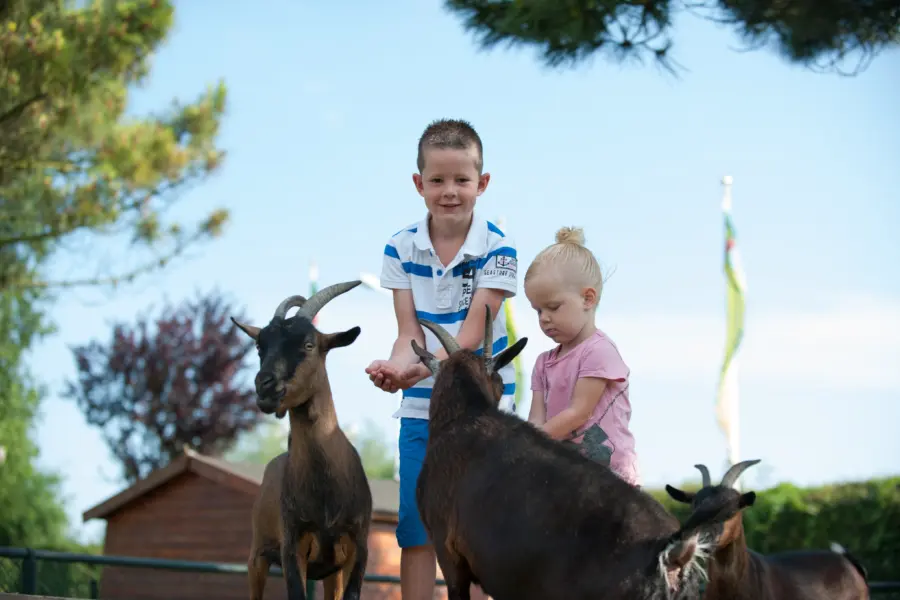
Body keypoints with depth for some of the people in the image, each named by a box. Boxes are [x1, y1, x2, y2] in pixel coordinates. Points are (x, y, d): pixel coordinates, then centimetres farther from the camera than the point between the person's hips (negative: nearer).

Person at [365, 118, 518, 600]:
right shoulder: (400, 248, -2)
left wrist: (419, 369, -33)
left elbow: (471, 333, -17)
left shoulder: (497, 248, -11)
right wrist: (395, 368, -29)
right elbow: (410, 332, -6)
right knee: (415, 530, 2)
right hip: (421, 409, 3)